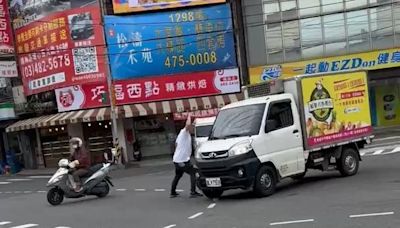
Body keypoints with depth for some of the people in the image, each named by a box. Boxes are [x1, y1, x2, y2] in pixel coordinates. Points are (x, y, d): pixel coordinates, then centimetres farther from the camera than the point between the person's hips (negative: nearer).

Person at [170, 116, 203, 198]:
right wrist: (189, 117, -16)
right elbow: (188, 125, -32)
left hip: (176, 159, 9)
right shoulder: (185, 132, -11)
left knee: (177, 176, 23)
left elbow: (176, 144, 26)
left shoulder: (181, 133, 17)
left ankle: (173, 192, 28)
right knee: (193, 174, -2)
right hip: (183, 160, -9)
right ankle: (193, 192, -10)